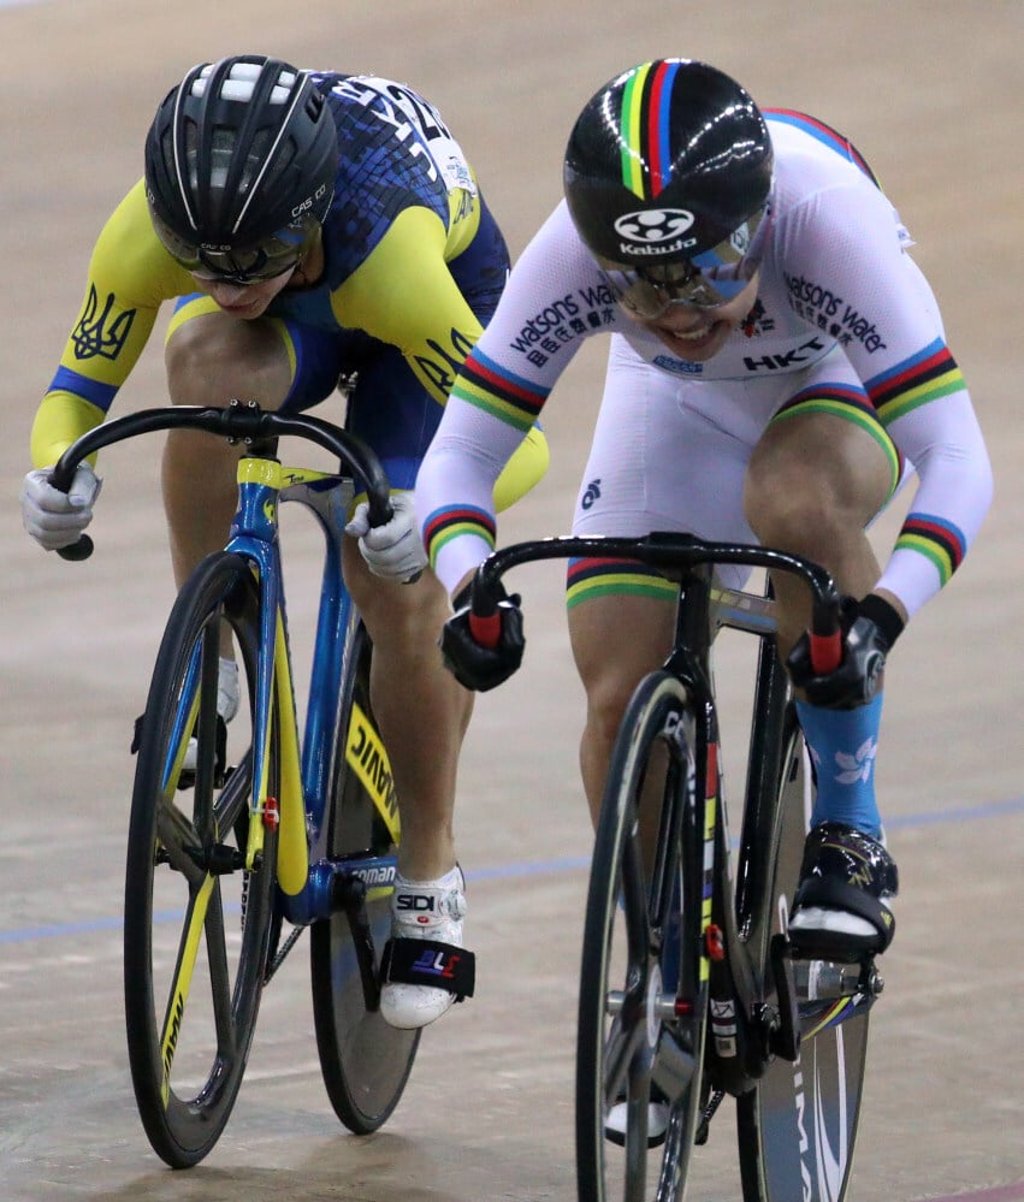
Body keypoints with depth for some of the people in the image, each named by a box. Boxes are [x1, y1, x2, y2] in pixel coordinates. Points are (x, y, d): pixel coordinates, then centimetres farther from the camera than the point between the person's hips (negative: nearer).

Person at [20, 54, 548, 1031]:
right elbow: (78, 387, -21)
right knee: (205, 357, -35)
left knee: (398, 592, -15)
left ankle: (429, 884, 6)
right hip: (293, 324, 2)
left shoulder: (390, 247, -44)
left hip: (450, 284, -2)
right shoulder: (151, 230, -35)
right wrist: (57, 473, -44)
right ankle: (202, 651, -19)